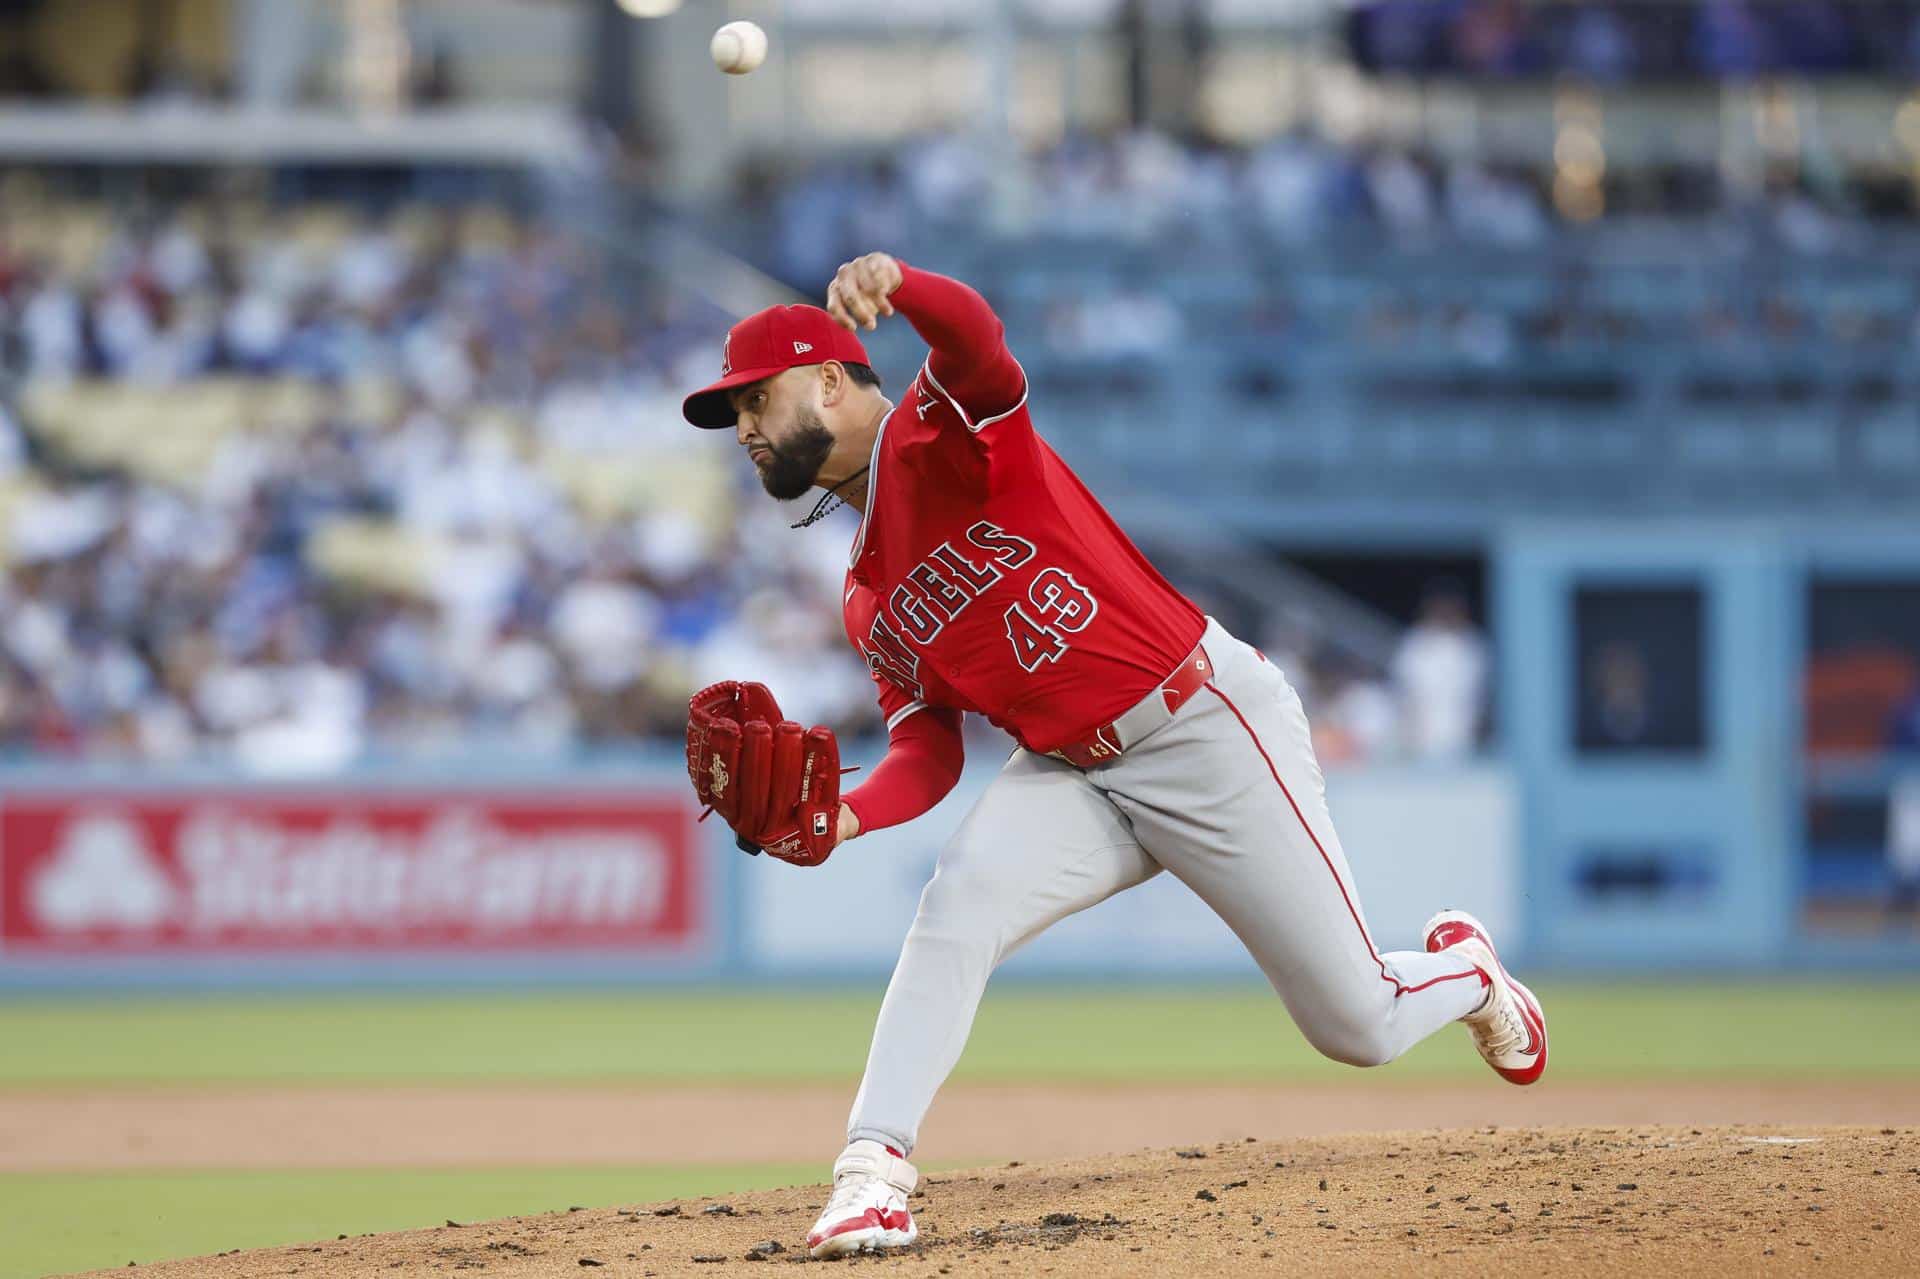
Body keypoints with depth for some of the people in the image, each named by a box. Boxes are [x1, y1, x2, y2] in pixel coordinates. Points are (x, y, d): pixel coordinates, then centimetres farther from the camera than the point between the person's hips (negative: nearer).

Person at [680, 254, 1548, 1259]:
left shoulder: (942, 433, -11)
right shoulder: (867, 601, 12)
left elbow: (974, 335, -35)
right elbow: (927, 754, 6)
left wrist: (892, 283, -59)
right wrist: (845, 817, -17)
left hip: (1209, 728, -6)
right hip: (1076, 778, 6)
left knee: (1359, 1029, 1)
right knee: (960, 900, -26)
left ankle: (1462, 970, 36)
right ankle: (872, 1170, -29)